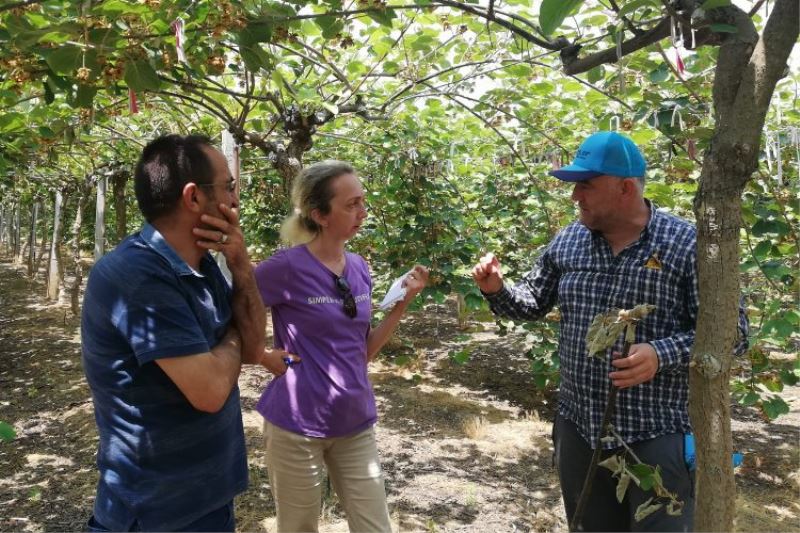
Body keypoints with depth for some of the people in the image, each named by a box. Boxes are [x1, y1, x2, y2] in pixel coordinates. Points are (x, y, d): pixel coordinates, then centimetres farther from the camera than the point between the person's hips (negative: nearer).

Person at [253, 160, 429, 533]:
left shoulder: (359, 268, 2)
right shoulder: (288, 268, -16)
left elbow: (362, 352, 7)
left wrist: (403, 302, -1)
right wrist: (264, 356, -13)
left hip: (355, 425, 5)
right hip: (297, 426, -5)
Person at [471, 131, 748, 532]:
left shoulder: (686, 244, -12)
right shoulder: (567, 241, 3)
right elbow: (534, 304, 13)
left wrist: (662, 355, -26)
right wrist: (495, 289, -7)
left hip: (657, 436, -5)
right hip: (579, 428, 5)